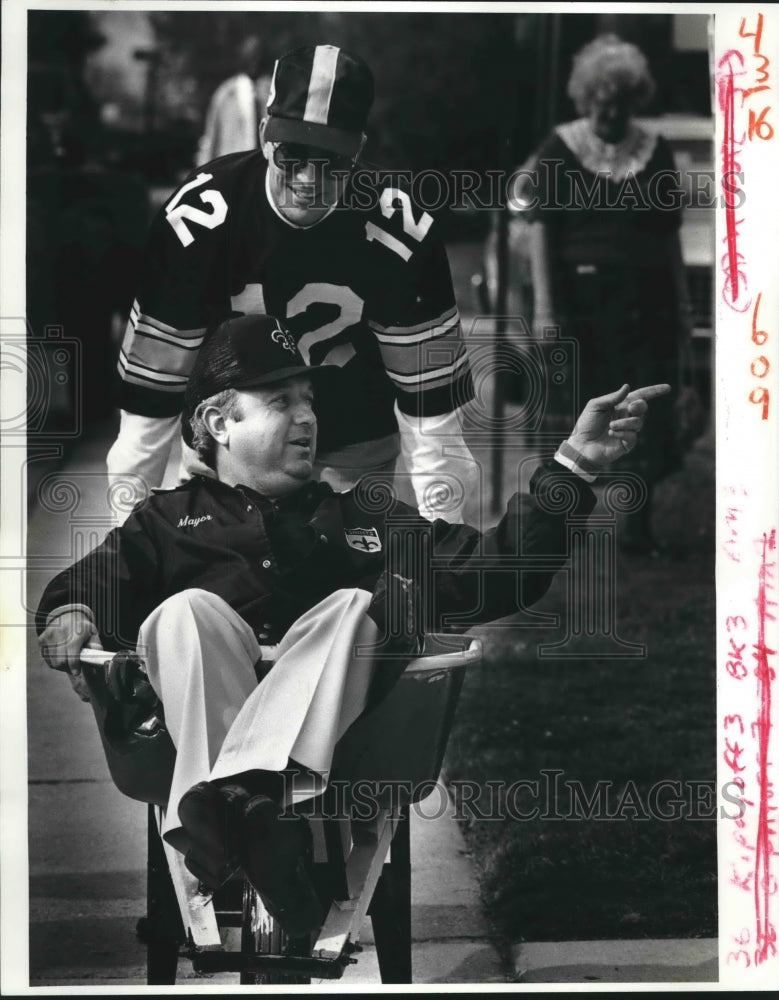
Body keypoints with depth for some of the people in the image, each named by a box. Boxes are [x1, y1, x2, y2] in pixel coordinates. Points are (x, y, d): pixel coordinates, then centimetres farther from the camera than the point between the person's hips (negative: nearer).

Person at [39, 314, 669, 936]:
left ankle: (232, 802, -57)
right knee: (189, 609, -30)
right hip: (211, 694, -1)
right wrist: (72, 614, -15)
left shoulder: (362, 518, 32)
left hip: (330, 700, 1)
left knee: (354, 607, -29)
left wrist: (573, 466, 12)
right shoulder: (171, 517, 28)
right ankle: (247, 815, -57)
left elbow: (498, 571, 22)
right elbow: (93, 582, 10)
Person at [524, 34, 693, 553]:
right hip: (585, 296, -2)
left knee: (653, 417, -4)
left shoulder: (654, 151, 8)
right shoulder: (561, 150, 0)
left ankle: (638, 524, 4)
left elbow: (670, 234, 12)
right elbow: (541, 228, -3)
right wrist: (544, 307, -10)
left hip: (648, 301, 2)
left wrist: (683, 305, 10)